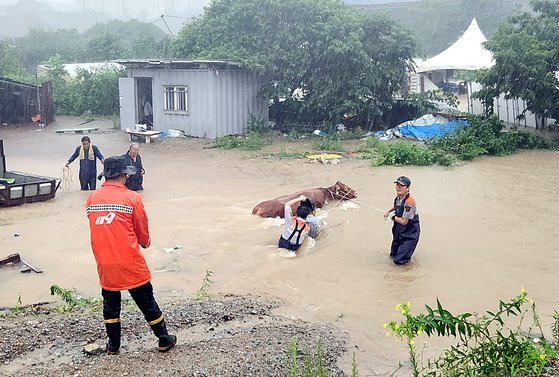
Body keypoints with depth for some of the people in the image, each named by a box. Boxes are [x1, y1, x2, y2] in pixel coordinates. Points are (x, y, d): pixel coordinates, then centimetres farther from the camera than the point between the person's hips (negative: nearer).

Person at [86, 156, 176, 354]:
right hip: (130, 263, -3)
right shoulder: (132, 198, -11)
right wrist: (145, 242, 20)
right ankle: (164, 339, 22)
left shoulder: (91, 199, 1)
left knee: (110, 303, 19)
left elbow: (97, 228, 9)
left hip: (104, 263, 4)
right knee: (146, 302, 10)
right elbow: (142, 229, -1)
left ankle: (113, 345, 29)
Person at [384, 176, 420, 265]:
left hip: (410, 233, -8)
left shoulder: (409, 202, -28)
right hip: (399, 232, 8)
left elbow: (404, 221, -25)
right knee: (393, 255, 18)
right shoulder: (398, 198, -1)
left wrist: (393, 217, -10)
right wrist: (389, 211, 19)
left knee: (399, 260, -10)